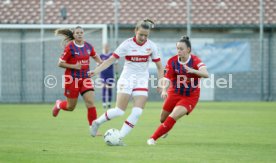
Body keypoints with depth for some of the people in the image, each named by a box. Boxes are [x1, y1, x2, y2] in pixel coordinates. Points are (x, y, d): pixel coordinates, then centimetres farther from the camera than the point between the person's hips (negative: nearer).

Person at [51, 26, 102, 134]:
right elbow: (60, 64, -10)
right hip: (72, 79, -4)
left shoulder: (88, 46, 2)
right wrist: (74, 66, -21)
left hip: (85, 78, 4)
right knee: (70, 107, 7)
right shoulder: (70, 47, -13)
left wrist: (100, 62, 2)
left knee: (90, 102, -11)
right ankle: (58, 104, 42)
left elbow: (95, 56, 22)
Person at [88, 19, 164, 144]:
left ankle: (119, 137, -5)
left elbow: (159, 66, 7)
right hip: (127, 79, -3)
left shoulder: (151, 46, -1)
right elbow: (111, 59, -12)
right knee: (119, 111, -10)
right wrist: (96, 71, -23)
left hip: (142, 81, 3)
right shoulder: (127, 44, -9)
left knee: (137, 112, -13)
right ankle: (97, 122, 15)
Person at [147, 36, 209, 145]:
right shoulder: (172, 61, -10)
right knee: (163, 119, 11)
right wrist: (164, 90, -37)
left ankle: (153, 138, -10)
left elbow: (206, 74, -34)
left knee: (172, 117, -21)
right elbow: (166, 79, -16)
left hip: (190, 97, -3)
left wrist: (192, 70, -51)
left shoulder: (195, 61, -17)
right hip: (174, 94, 3)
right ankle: (165, 129, 49)